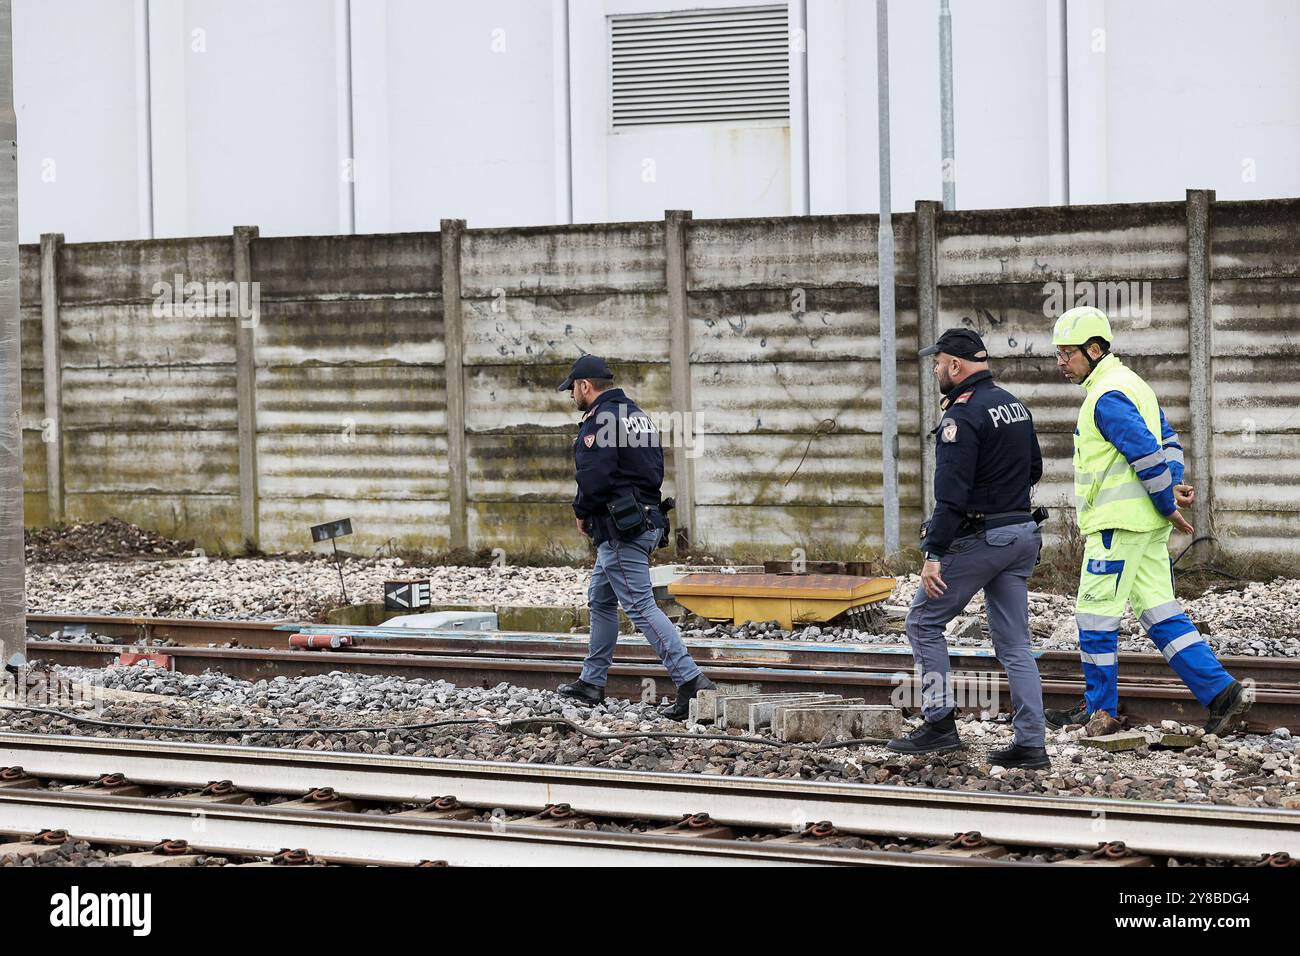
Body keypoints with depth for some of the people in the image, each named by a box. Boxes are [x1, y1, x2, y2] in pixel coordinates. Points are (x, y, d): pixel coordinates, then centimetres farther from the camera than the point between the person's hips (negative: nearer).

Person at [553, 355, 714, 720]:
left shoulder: (599, 421, -14)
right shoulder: (639, 415, 16)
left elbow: (594, 479, -23)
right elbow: (655, 469, 16)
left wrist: (582, 513, -4)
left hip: (619, 530, -10)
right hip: (648, 518, 10)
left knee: (640, 606, -12)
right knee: (600, 601, 21)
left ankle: (690, 680, -20)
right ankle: (592, 683, 27)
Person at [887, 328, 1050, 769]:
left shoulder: (962, 414, -16)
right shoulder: (1015, 405, 12)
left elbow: (951, 493, -22)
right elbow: (1033, 469, 23)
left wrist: (934, 554, -22)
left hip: (977, 538, -8)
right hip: (1022, 533, 8)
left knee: (924, 622, 6)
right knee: (1014, 644, 8)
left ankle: (939, 724, 3)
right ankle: (1031, 744, 4)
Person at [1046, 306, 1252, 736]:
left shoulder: (1107, 397, -16)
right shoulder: (1130, 385, 18)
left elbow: (1147, 453, -22)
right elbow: (1167, 439, 22)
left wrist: (1168, 505, -12)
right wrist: (1175, 482, 7)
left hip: (1117, 523, -10)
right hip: (1145, 524, 10)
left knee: (1095, 614, -1)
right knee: (1160, 614, 9)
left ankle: (1100, 712, 7)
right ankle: (1221, 692, 4)